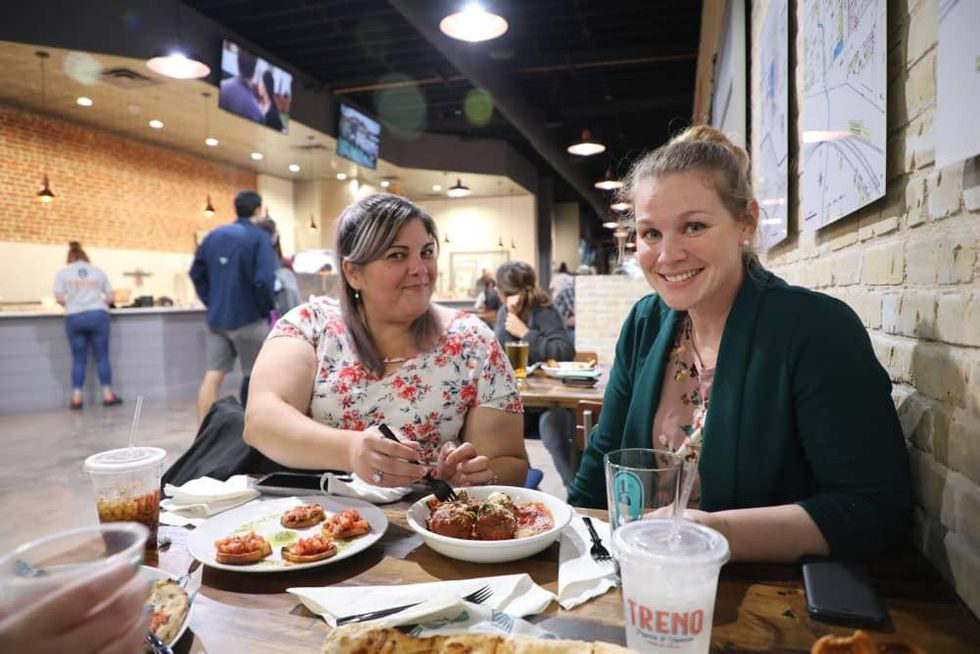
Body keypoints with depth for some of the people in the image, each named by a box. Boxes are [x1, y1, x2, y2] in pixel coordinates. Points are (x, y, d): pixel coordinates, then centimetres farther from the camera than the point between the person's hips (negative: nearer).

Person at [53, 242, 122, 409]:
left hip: (75, 318, 0)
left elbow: (59, 298, -2)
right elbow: (111, 297, 7)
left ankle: (76, 398, 7)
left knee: (79, 359, 8)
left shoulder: (62, 273, 7)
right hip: (98, 315, 0)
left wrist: (70, 304, 18)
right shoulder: (98, 271, 11)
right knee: (102, 357, 5)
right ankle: (108, 395, 6)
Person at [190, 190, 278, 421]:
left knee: (213, 375, 4)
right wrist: (267, 308, -6)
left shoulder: (213, 235, 11)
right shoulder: (260, 238, -10)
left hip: (217, 317, 6)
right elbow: (264, 280, -20)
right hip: (248, 318, -5)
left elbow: (196, 273, 14)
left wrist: (211, 303, 18)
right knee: (255, 376, 9)